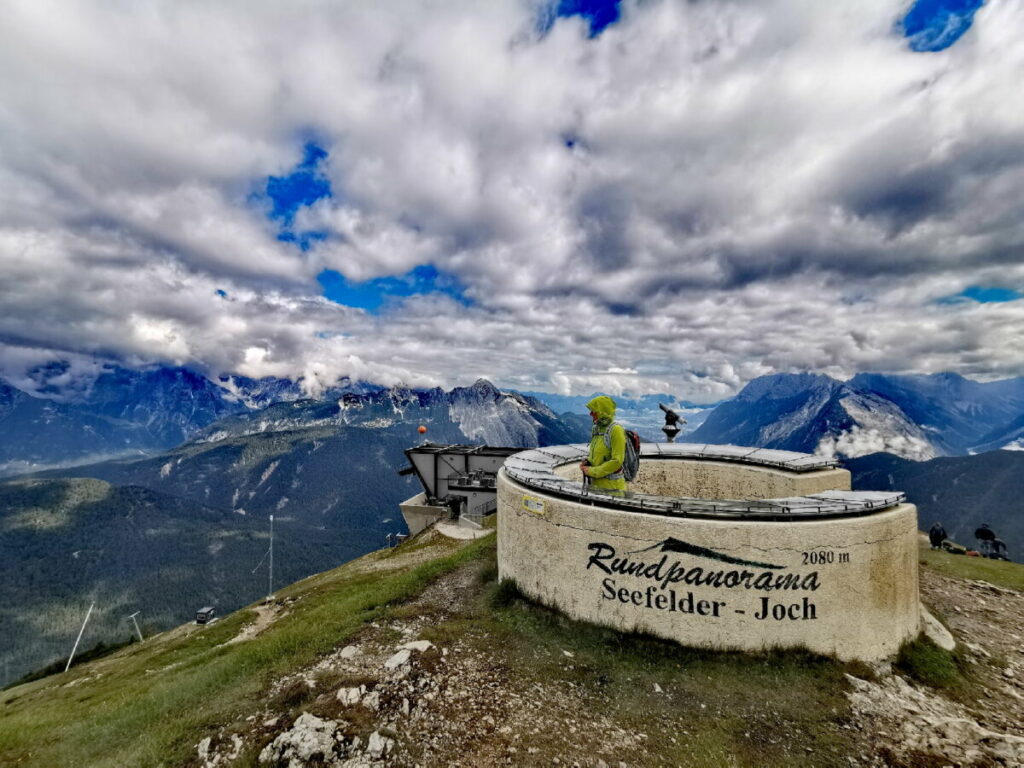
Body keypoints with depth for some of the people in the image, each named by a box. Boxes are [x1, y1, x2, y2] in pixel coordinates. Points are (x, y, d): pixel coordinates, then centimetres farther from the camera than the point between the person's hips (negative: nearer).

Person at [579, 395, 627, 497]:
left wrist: (592, 471, -15)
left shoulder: (615, 430, -13)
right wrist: (587, 462, 1)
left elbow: (616, 461, -18)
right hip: (596, 485, 8)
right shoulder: (597, 429, 10)